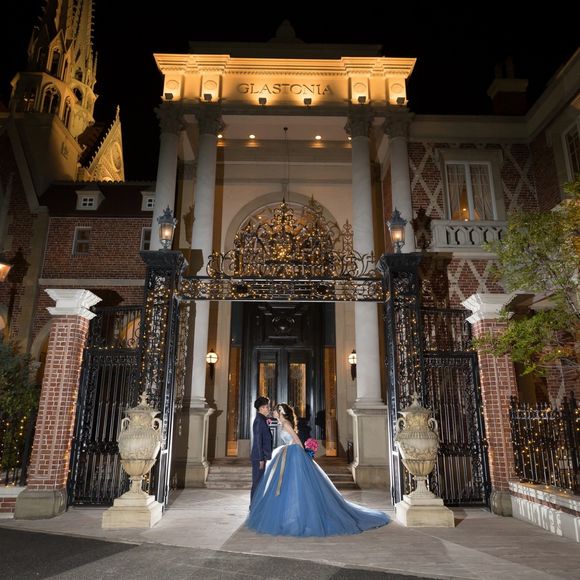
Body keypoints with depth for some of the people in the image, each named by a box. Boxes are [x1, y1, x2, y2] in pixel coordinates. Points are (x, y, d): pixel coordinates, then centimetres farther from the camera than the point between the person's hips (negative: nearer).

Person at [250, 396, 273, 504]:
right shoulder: (259, 420, -16)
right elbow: (258, 441, -19)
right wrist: (261, 459, -19)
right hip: (258, 457, -10)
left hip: (261, 457, 10)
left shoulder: (262, 420, 14)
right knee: (257, 482, -1)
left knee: (260, 482, 15)